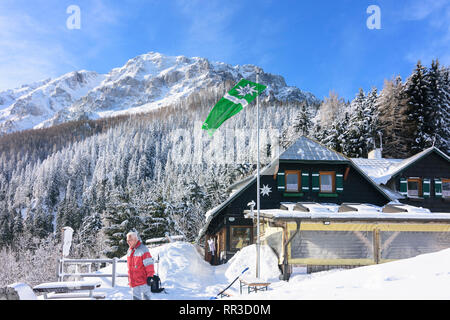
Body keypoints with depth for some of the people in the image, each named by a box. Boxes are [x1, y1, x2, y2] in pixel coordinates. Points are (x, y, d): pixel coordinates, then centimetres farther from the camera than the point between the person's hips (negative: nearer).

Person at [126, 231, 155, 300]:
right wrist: (129, 278, 22)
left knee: (146, 297, 0)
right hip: (133, 281, 7)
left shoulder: (143, 249, -12)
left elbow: (149, 264, -14)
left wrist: (150, 276, -16)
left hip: (143, 280, -7)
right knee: (136, 297, 11)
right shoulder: (129, 250, 12)